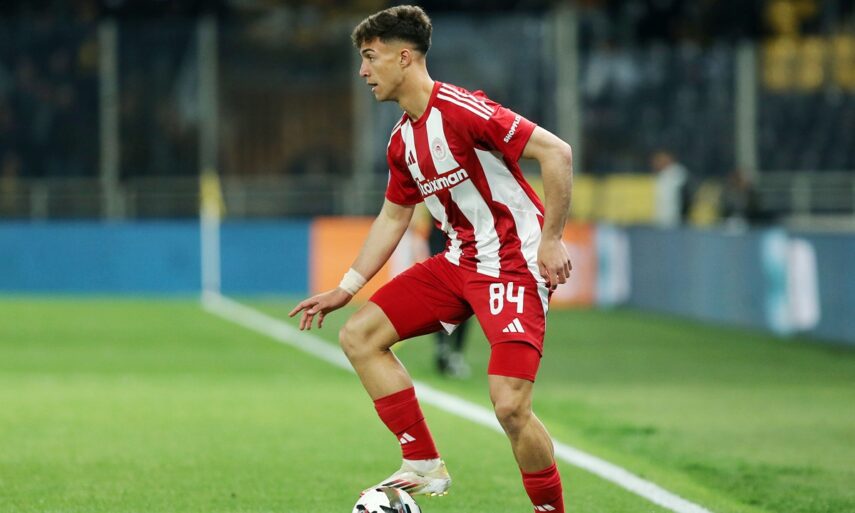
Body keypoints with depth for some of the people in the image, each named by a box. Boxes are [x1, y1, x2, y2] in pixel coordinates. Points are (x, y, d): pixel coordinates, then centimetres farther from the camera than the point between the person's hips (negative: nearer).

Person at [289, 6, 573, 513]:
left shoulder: (462, 111, -19)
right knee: (359, 335, 3)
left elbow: (557, 152, -22)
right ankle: (424, 466, 7)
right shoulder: (403, 140, 8)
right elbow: (394, 216, 22)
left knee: (510, 405, -20)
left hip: (515, 264, -9)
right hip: (461, 262, 9)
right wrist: (345, 289, 19)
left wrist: (551, 239, -22)